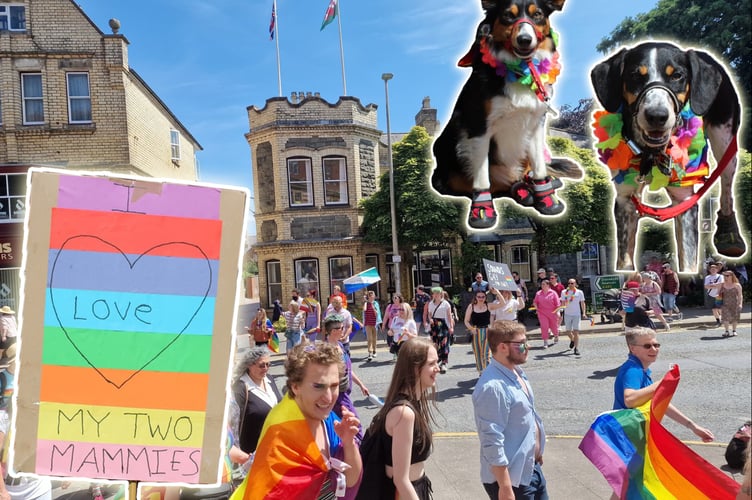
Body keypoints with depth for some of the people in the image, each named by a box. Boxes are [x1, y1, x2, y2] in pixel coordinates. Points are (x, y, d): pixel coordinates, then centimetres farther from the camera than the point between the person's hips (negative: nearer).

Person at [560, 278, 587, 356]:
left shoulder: (579, 292, 3)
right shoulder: (564, 292, 4)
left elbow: (582, 303, 7)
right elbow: (563, 303, 8)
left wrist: (584, 313, -2)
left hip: (577, 314, -2)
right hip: (567, 314, 2)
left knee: (576, 331, -10)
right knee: (568, 332, 10)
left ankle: (576, 348, -8)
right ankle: (572, 340, 42)